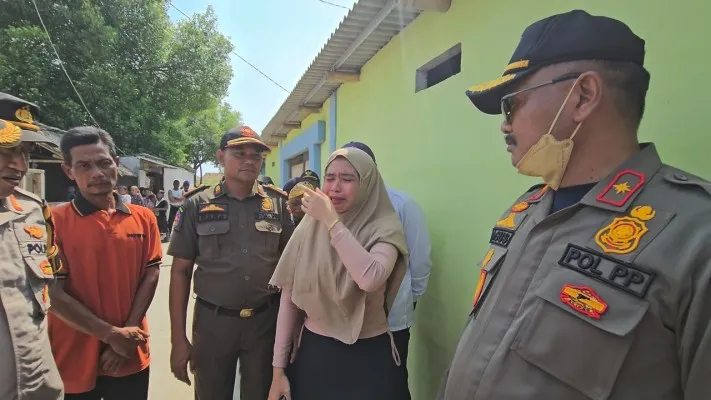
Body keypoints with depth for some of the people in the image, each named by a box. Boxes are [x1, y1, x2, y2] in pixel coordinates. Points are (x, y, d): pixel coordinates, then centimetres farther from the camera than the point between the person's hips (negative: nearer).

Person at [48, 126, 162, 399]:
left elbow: (151, 275, 0)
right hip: (74, 361, -2)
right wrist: (112, 334, -14)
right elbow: (53, 293, -12)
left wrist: (128, 332, -9)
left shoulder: (143, 218, 2)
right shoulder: (54, 222, -8)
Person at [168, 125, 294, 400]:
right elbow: (181, 271, -1)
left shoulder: (277, 203, -1)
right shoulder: (198, 205, -3)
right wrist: (178, 338, -4)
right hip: (212, 321, 0)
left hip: (266, 320, 1)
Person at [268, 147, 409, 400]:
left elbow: (370, 279, -32)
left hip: (368, 357, -1)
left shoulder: (384, 228, -12)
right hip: (313, 352, 2)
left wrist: (331, 221, -25)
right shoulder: (309, 226, -5)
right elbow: (288, 297, -2)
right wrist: (278, 367, 0)